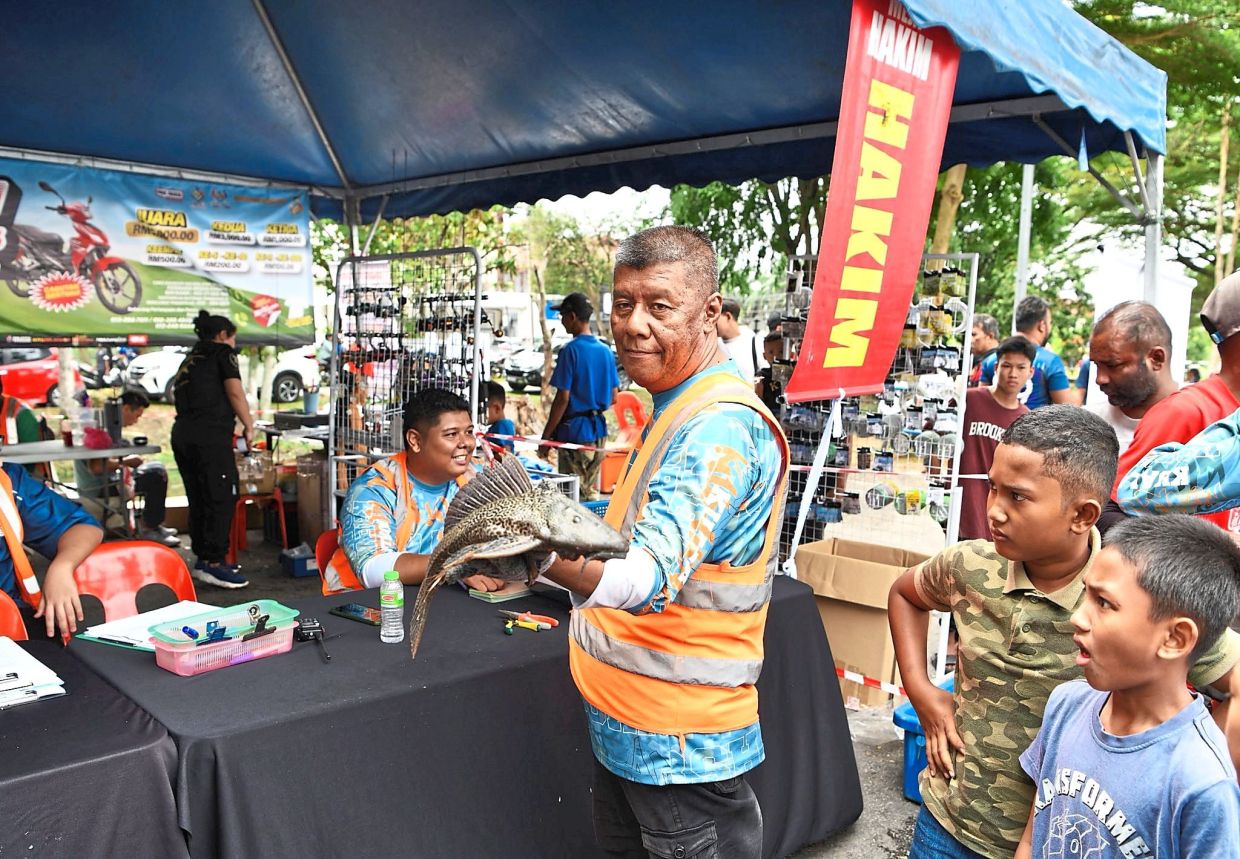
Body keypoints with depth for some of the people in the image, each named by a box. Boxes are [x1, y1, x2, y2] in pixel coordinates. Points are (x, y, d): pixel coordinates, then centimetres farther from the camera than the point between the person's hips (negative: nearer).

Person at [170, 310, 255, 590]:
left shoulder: (191, 358, 26)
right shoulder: (222, 352, 4)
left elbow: (182, 396, 23)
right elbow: (235, 392, -8)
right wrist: (249, 427, 1)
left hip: (182, 433, 8)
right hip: (209, 435, -8)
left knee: (199, 499, 14)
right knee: (222, 498, -5)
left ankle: (203, 560, 21)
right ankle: (213, 564, -5)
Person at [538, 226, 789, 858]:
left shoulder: (722, 427, -23)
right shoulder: (675, 408, 9)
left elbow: (655, 572, -38)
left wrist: (550, 559, -56)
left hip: (680, 740, -9)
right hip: (621, 714, 10)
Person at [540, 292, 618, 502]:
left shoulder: (571, 350, -13)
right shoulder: (606, 351, 7)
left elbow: (562, 398, -15)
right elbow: (613, 397, 11)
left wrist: (546, 436, -9)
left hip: (574, 431, -7)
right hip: (598, 431, 7)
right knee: (591, 494, 14)